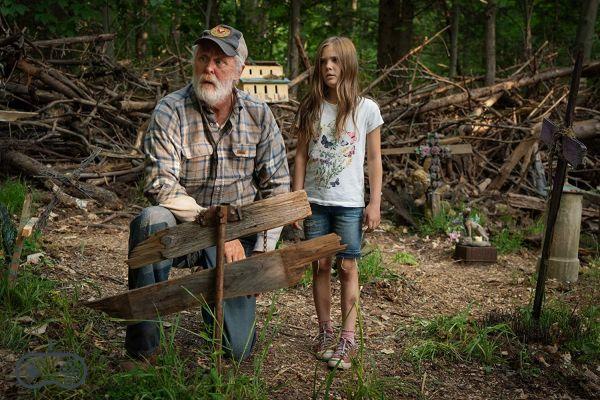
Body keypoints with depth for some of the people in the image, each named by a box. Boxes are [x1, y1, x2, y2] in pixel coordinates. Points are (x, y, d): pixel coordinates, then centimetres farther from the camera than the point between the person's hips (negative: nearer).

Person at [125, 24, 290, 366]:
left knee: (238, 349, -6)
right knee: (152, 221, -38)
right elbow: (162, 185, -21)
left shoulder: (259, 115, -3)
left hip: (238, 235, 2)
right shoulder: (171, 111, -12)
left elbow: (276, 186, 0)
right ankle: (142, 349, -25)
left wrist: (262, 253, -8)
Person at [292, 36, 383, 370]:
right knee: (320, 266, 8)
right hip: (314, 201, 2)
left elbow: (374, 159, 1)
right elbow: (301, 156, 7)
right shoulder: (310, 108, 4)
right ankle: (325, 332, 21)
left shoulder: (366, 109, -2)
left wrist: (375, 203, -3)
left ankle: (347, 338, 9)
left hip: (349, 203, -2)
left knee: (347, 268, 1)